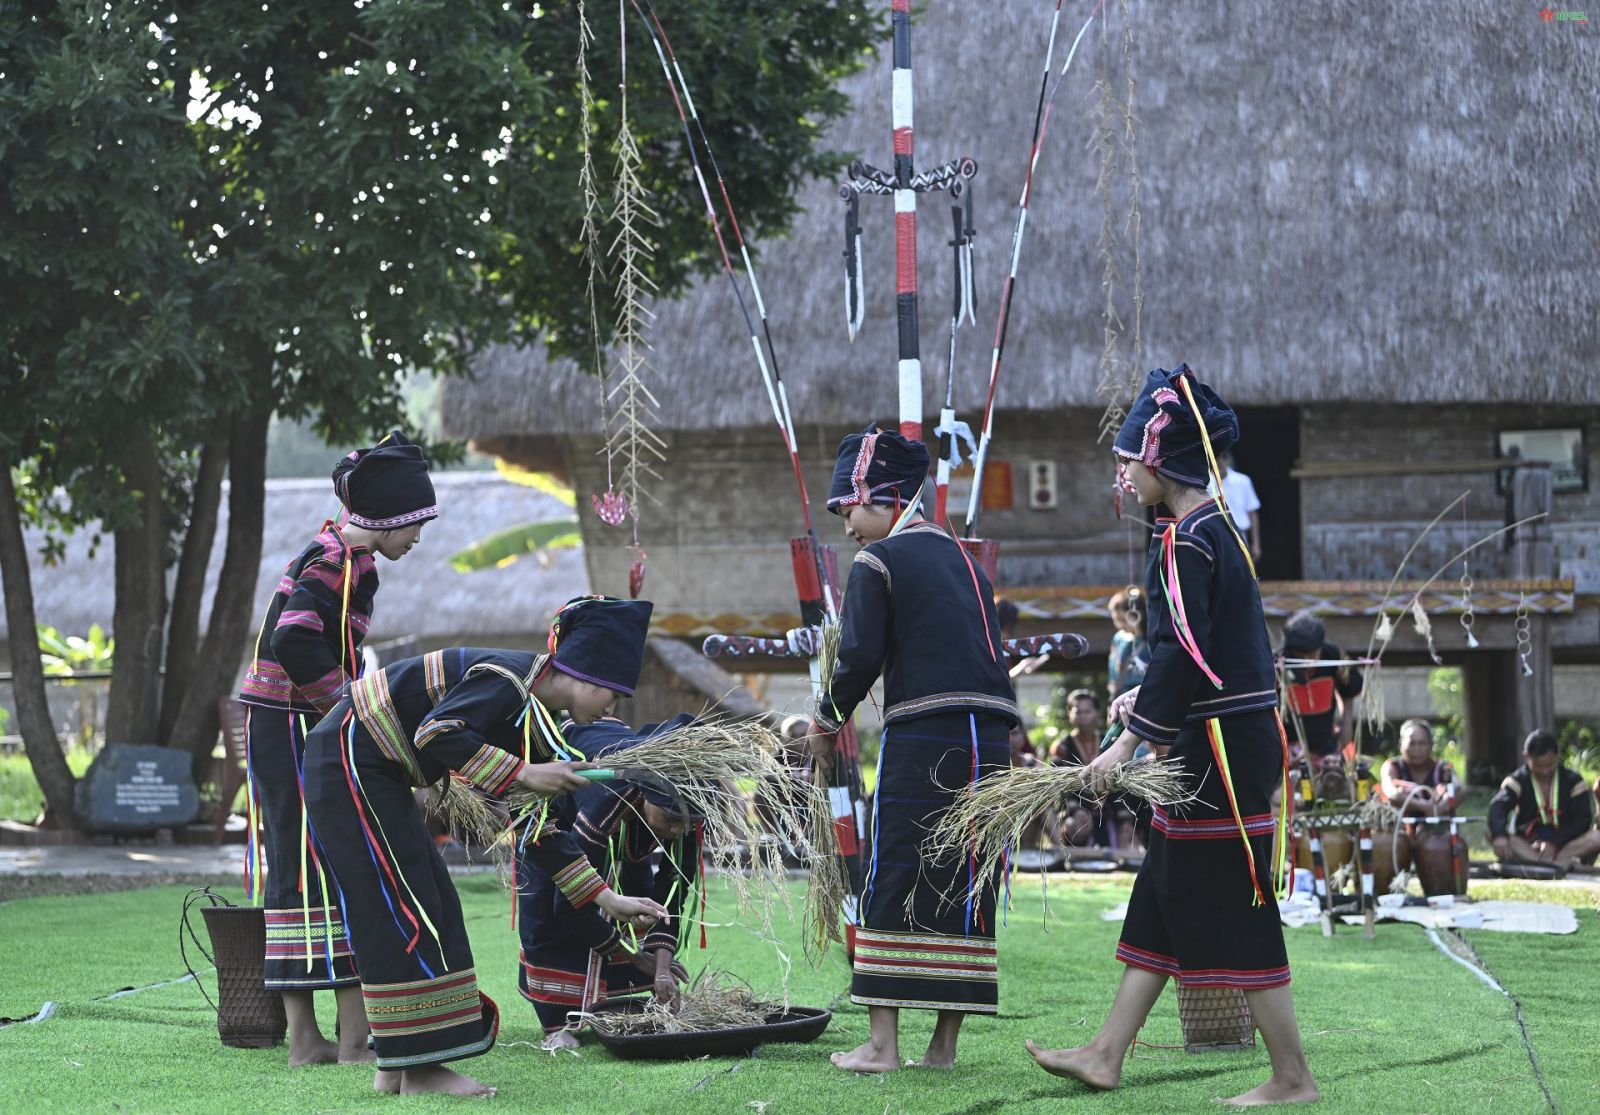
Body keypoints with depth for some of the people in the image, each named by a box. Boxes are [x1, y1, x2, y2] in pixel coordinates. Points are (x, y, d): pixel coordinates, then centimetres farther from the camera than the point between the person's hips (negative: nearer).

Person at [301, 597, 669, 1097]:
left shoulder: (533, 720, 10)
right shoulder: (507, 680, -20)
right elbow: (435, 734, -32)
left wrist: (605, 899, 11)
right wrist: (523, 774, -29)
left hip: (374, 772, 10)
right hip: (347, 760, -10)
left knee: (429, 906, 9)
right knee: (402, 909, -9)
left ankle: (395, 1070, 12)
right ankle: (419, 1068, -5)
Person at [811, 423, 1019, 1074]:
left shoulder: (878, 562, -1)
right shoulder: (963, 560, 21)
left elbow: (860, 658, -9)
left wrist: (828, 722, 7)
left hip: (920, 737, -6)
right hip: (989, 738, 6)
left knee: (893, 883, -2)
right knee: (965, 889, 7)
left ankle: (882, 1043, -6)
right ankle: (945, 1043, 8)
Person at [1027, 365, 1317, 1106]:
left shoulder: (1186, 542, -15)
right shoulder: (1217, 529, 14)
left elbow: (1183, 651, -22)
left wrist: (1130, 742, -20)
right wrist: (1150, 698, 21)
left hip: (1220, 749, -10)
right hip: (1235, 735, 10)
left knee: (1234, 915, -5)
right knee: (1163, 904, 13)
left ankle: (1293, 1079, -1)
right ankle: (1106, 1055, 19)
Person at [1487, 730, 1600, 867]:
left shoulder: (1573, 780, 1)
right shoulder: (1517, 781, -3)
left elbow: (1583, 820, -6)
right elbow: (1498, 806, -22)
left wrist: (1554, 843, -22)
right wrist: (1499, 835, -44)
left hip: (1565, 843, 0)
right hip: (1527, 846, 0)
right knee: (1492, 835, -30)